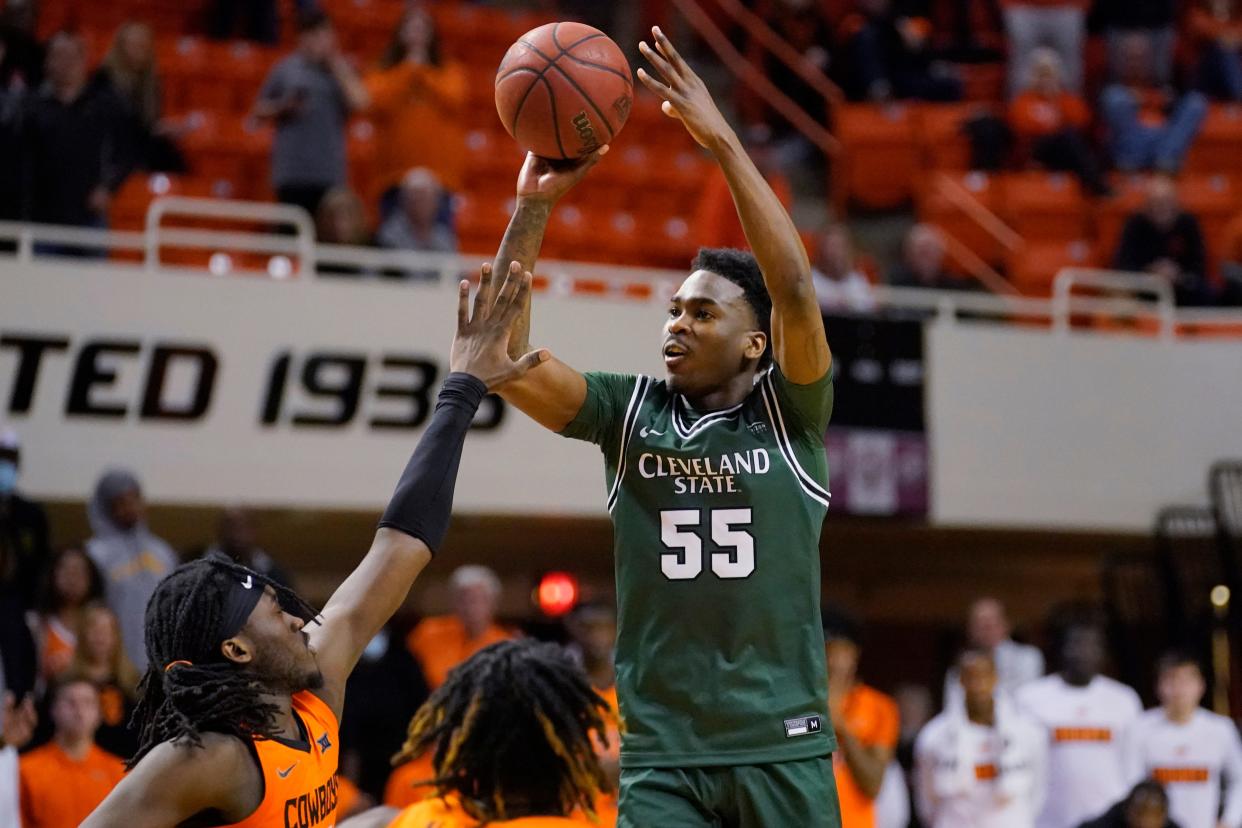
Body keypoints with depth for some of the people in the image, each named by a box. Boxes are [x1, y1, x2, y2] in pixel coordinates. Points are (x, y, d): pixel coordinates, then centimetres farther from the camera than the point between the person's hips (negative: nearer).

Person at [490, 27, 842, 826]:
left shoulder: (788, 412, -1)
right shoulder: (629, 411, 7)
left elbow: (795, 289, -18)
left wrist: (723, 142, -22)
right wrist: (533, 206, -11)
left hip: (782, 743, -2)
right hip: (661, 753, 2)